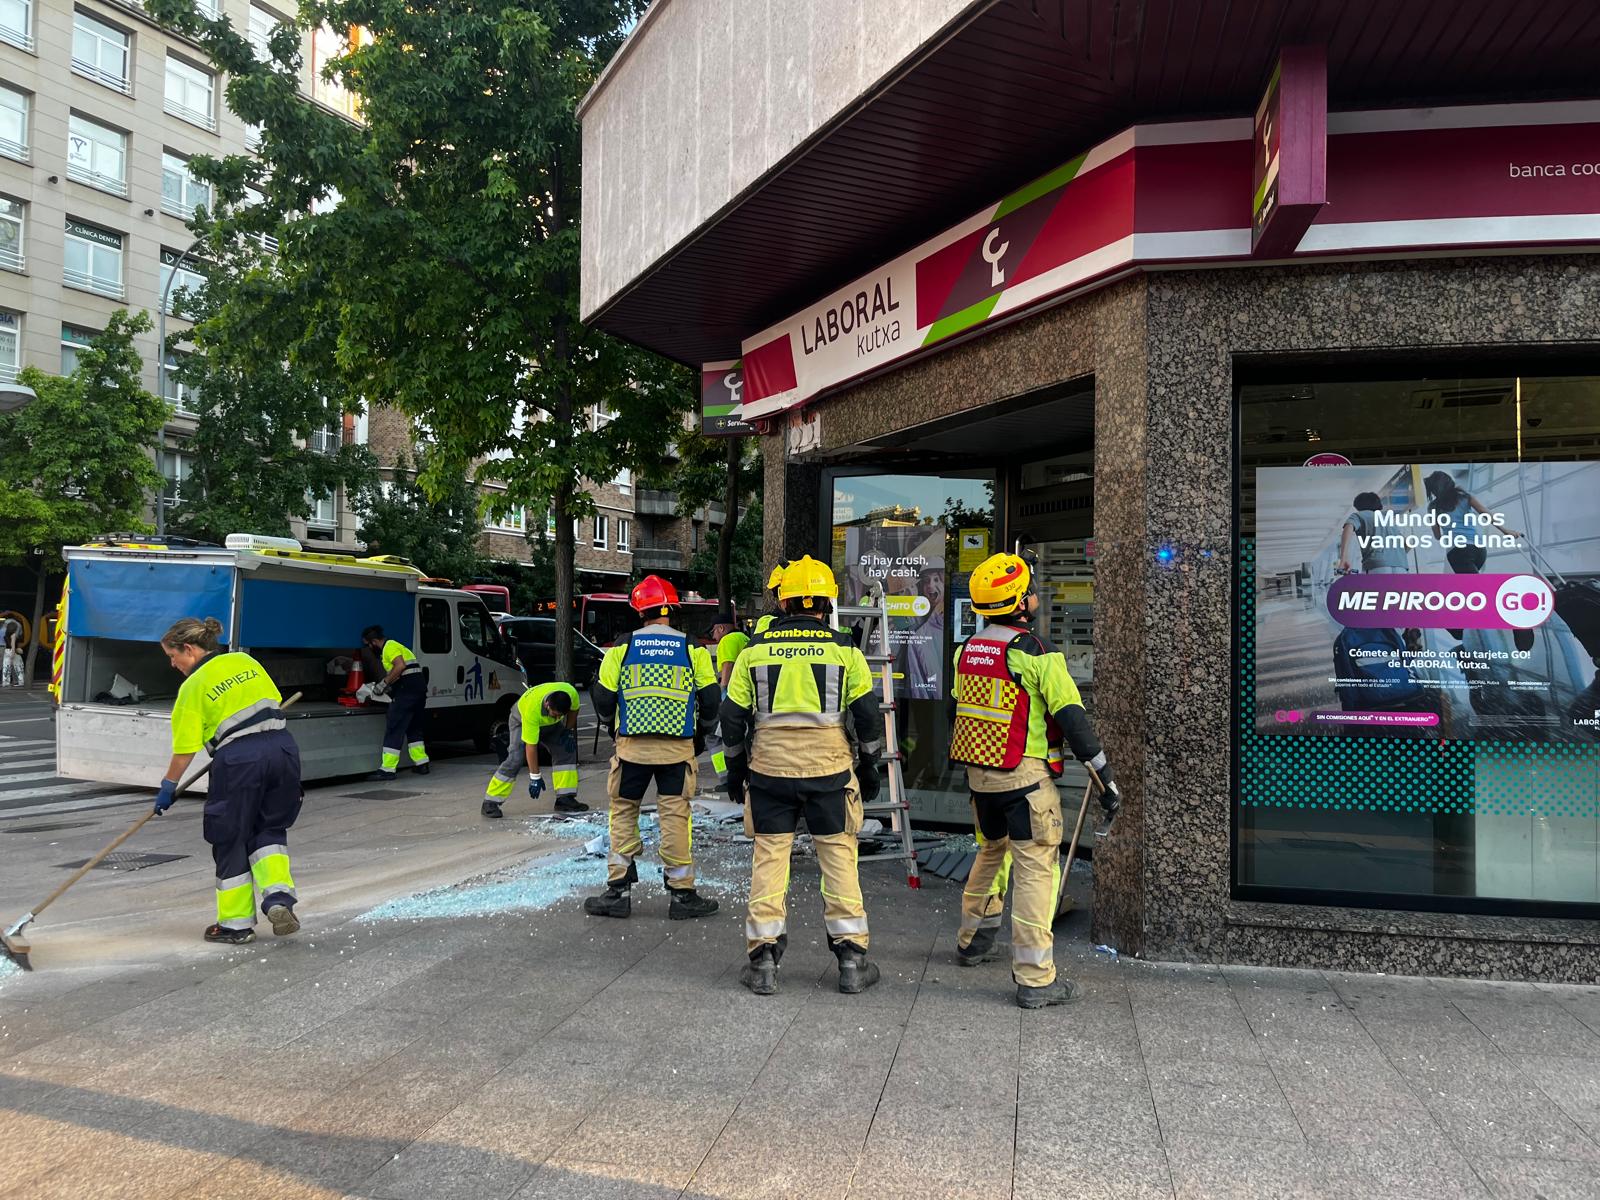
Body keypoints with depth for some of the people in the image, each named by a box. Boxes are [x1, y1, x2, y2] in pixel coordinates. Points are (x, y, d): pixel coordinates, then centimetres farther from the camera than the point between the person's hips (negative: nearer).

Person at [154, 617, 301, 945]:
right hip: (282, 745, 5)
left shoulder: (193, 687, 0)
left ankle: (236, 924, 19)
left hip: (238, 758, -5)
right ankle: (279, 899, -1)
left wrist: (168, 787, 12)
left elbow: (185, 748, 0)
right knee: (270, 828, 19)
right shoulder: (244, 660, 13)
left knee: (231, 840, 11)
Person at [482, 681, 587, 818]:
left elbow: (573, 709, -6)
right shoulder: (532, 709, -44)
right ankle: (490, 803, -12)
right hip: (521, 720, -5)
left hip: (550, 723, 5)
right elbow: (531, 746, -37)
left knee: (566, 751, -9)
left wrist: (569, 731, -12)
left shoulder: (571, 692, -35)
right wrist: (535, 777, -32)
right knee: (515, 759, -19)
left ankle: (565, 798, -4)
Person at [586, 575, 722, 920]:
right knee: (675, 817, 5)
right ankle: (682, 894, 10)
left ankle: (617, 891, 14)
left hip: (632, 746, 0)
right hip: (678, 747, 0)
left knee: (623, 814, 12)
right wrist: (701, 725, 23)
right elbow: (711, 700, 3)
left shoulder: (622, 647, -1)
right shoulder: (692, 649, 1)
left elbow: (603, 700, 2)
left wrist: (613, 723, 23)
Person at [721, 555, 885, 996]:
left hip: (768, 766, 1)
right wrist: (868, 766, 14)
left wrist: (736, 769, 17)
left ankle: (763, 960, 11)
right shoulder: (844, 649, -1)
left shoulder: (755, 649, 3)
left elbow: (733, 716, 6)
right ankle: (851, 957, 12)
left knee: (769, 856, 8)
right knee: (838, 855, 8)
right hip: (829, 768, -1)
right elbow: (867, 713, 2)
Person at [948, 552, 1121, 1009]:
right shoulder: (1036, 653, -15)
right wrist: (1104, 774, -11)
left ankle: (972, 941, 39)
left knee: (992, 852, 25)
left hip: (977, 772, 8)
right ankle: (1034, 978, -2)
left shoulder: (967, 651, 7)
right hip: (1024, 775, -7)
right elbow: (1070, 716, -16)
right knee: (1036, 868, -3)